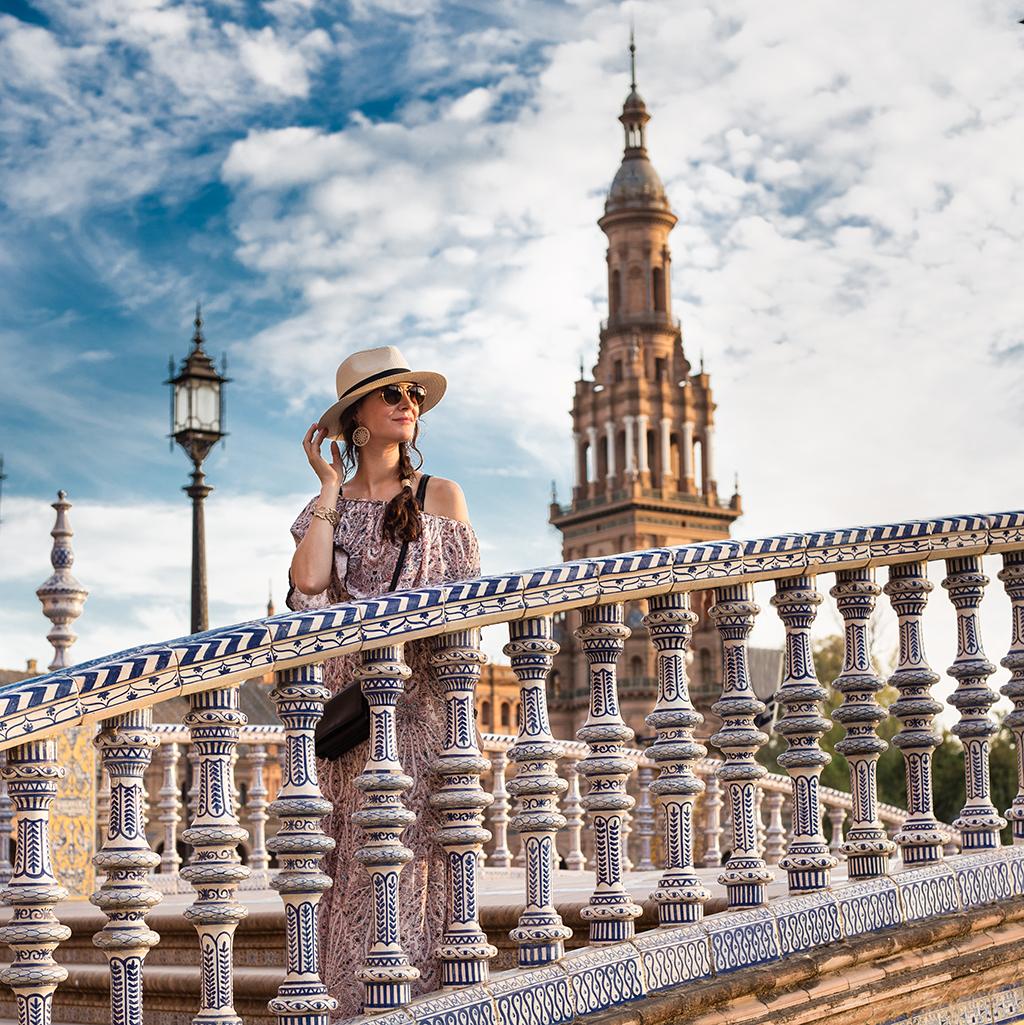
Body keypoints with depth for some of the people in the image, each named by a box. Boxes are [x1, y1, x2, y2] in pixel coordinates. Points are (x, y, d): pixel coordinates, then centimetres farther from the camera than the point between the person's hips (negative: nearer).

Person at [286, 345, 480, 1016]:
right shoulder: (328, 504, 13)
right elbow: (308, 587, -6)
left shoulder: (442, 497, 9)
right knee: (357, 857, -2)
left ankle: (422, 999, -7)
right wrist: (331, 486, 0)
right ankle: (359, 1001, 3)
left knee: (416, 850, -9)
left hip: (422, 698, -2)